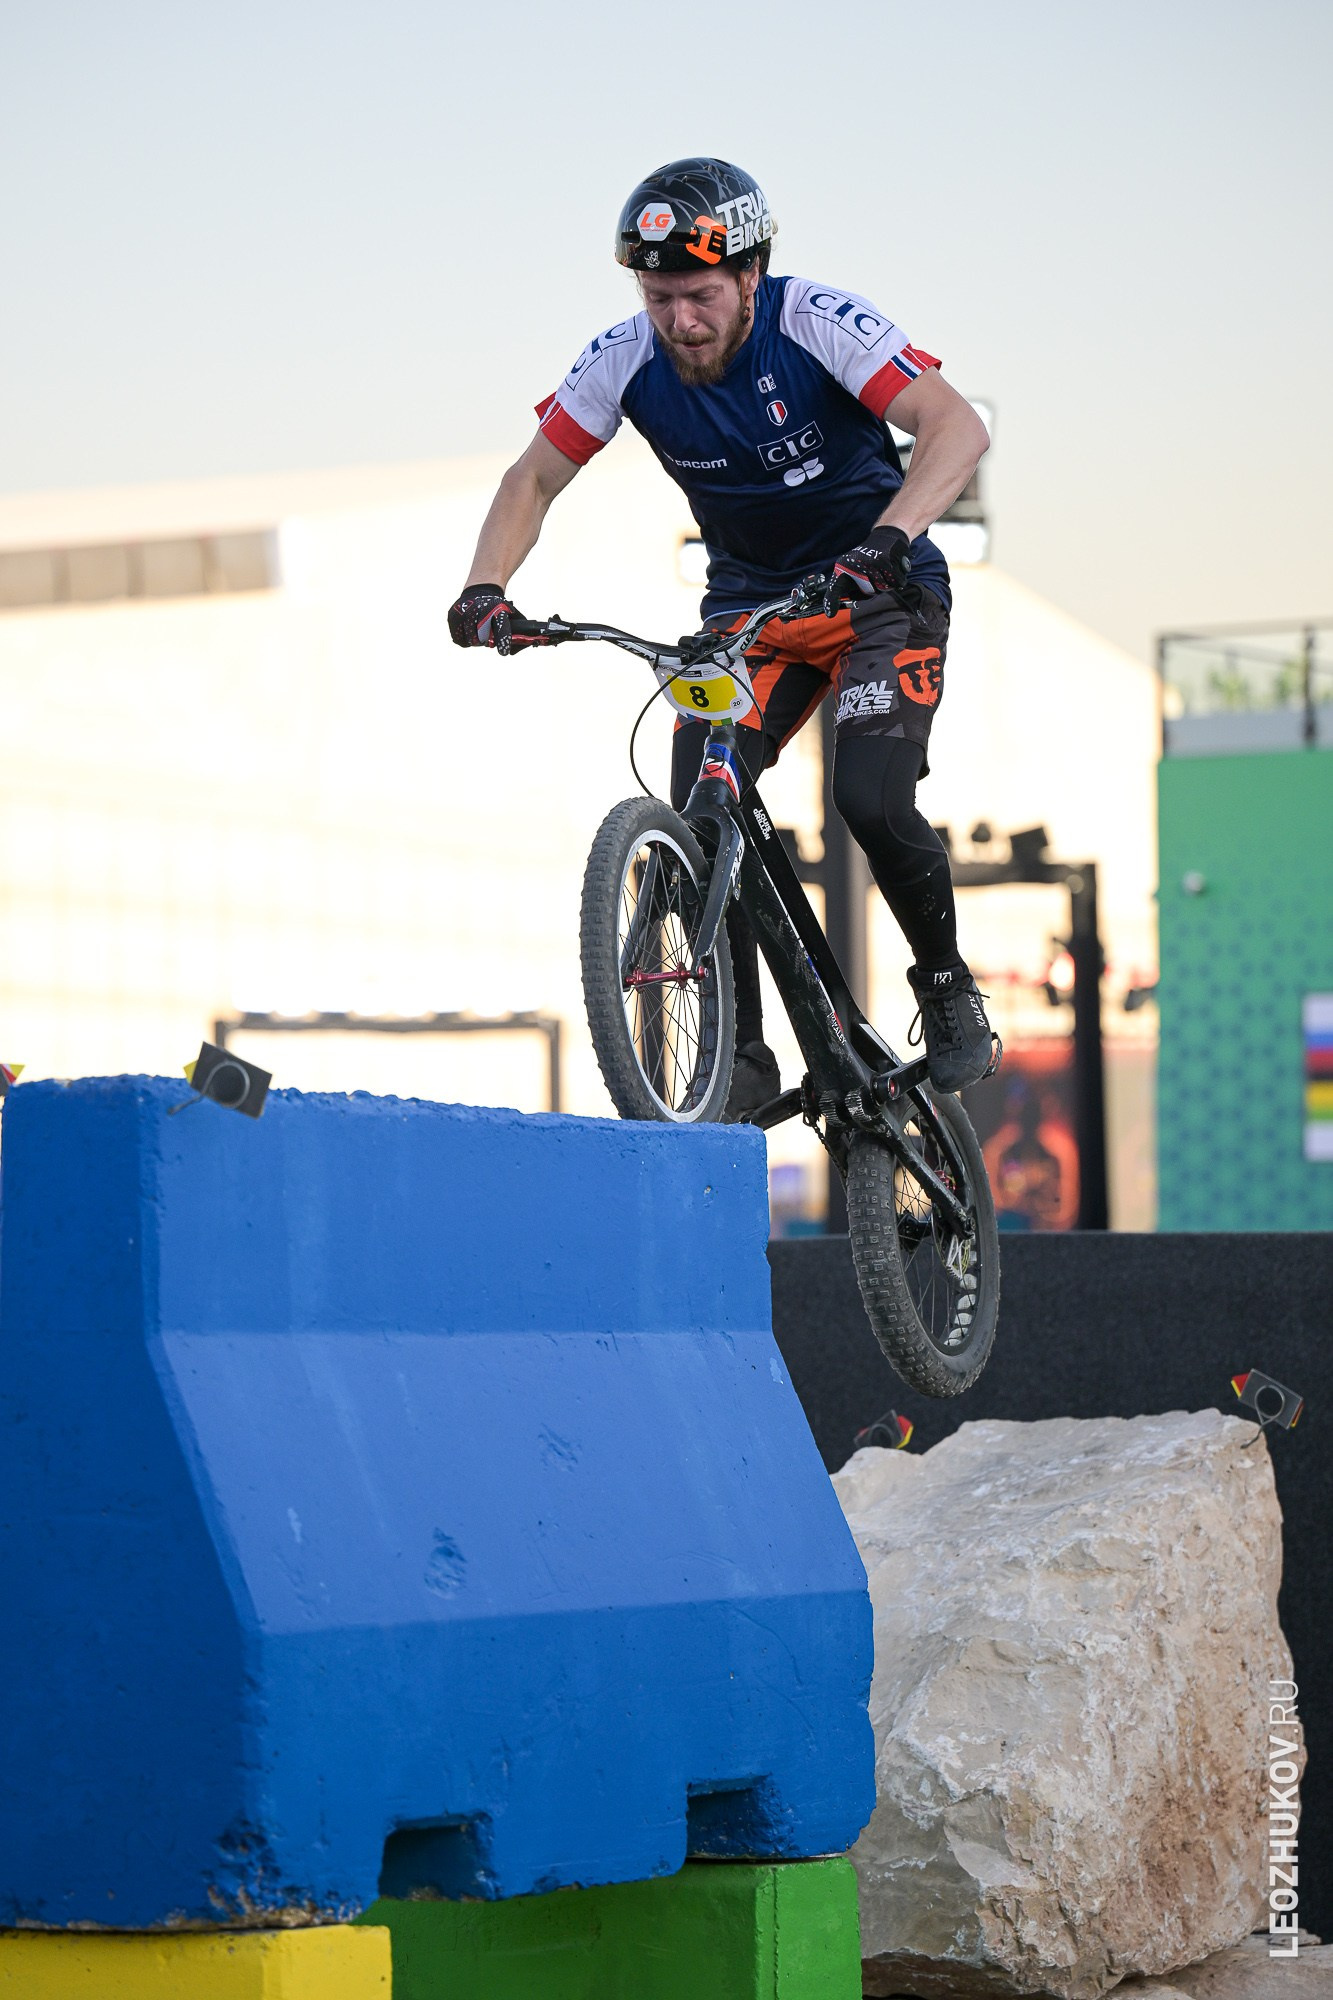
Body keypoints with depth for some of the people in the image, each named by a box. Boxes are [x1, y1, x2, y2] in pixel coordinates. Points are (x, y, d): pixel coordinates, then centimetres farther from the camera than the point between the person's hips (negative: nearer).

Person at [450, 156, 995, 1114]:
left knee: (871, 801, -24)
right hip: (750, 604, 4)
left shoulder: (817, 323, -25)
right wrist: (485, 588, -23)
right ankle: (744, 1061, -1)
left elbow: (958, 427, -34)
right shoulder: (627, 360, -14)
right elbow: (536, 477, -5)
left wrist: (885, 539, -51)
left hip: (882, 596, -4)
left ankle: (948, 987, 3)